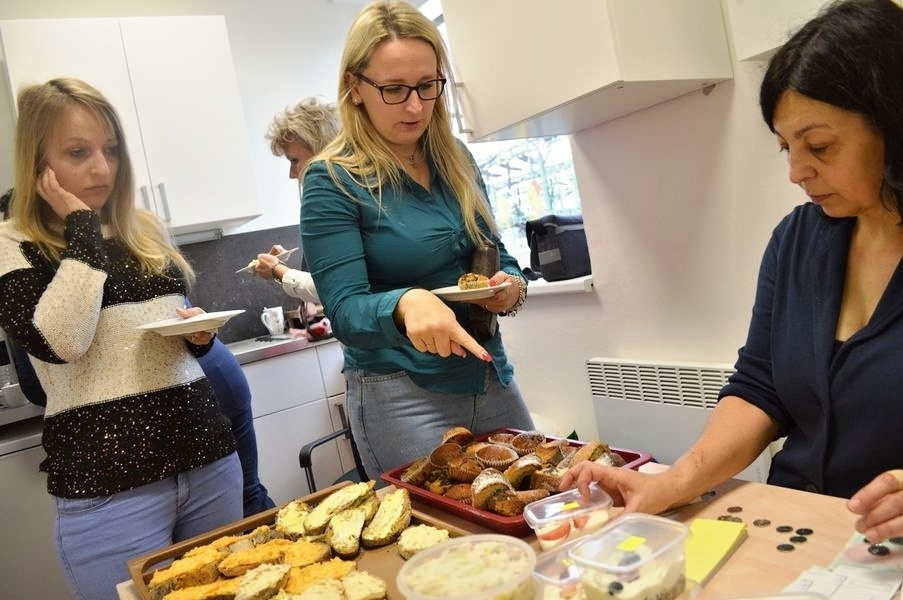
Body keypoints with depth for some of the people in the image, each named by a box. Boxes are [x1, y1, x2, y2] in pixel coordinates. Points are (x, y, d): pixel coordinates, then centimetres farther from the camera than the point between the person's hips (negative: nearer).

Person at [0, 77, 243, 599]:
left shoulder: (148, 230, 11)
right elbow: (57, 342, -20)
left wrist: (199, 331, -1)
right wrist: (82, 229, -12)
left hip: (207, 455, 5)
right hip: (106, 484, -5)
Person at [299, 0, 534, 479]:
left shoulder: (455, 159, 5)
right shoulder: (332, 181, -11)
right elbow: (346, 313, -17)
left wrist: (511, 284, -9)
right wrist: (405, 304, -37)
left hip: (492, 380, 6)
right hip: (400, 397, -5)